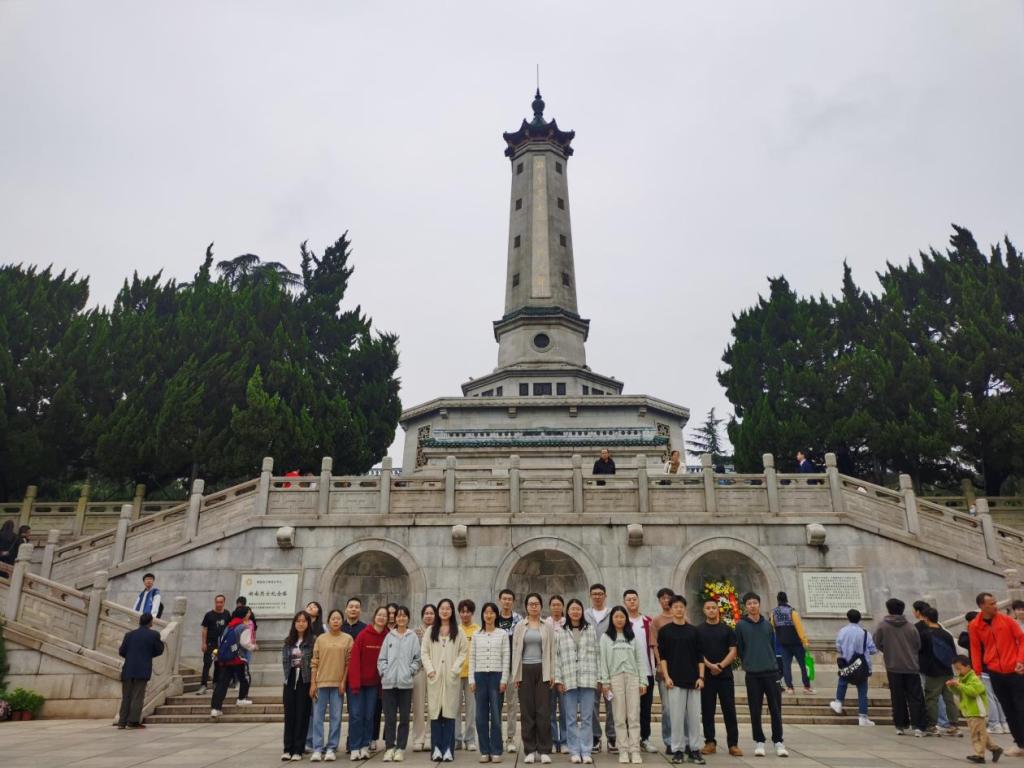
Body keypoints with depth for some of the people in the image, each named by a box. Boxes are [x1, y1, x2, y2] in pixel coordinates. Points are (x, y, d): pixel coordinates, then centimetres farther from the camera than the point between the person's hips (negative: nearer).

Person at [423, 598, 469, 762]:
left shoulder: (458, 632, 5)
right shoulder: (430, 631, 10)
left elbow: (464, 651, 1)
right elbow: (424, 652, 6)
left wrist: (455, 669, -9)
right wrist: (429, 669, -6)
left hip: (451, 677, -1)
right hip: (434, 676, 1)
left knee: (449, 711, -2)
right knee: (435, 711, 0)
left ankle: (448, 748, 2)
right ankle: (437, 747, 7)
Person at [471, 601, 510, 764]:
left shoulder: (502, 634, 2)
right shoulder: (476, 635, 8)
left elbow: (506, 658, 0)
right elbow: (472, 658, 8)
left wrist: (504, 679, -6)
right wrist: (472, 679, 1)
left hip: (496, 676, -2)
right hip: (480, 676, 2)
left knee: (496, 715, 0)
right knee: (481, 716, 4)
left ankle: (496, 751, 9)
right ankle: (484, 751, 13)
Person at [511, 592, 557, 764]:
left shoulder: (547, 627, 5)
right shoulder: (520, 626, 6)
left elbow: (551, 651, 5)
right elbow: (515, 650, 5)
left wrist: (552, 674, -1)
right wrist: (515, 675, 0)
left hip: (542, 670, 0)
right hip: (525, 671, 1)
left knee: (543, 711, -1)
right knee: (527, 711, 3)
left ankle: (544, 750, 7)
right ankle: (530, 750, 11)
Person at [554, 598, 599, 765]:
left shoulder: (591, 630, 9)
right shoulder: (560, 632, 5)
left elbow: (597, 655, 8)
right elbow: (556, 657, 3)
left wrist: (600, 678, 3)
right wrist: (557, 679, -3)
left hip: (588, 679, 1)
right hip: (568, 680, -1)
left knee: (587, 718, 4)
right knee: (571, 718, 5)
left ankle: (586, 752, 11)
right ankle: (574, 752, 13)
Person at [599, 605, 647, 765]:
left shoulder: (634, 637, 10)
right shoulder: (606, 637, 6)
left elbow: (640, 659, 7)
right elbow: (603, 660, 2)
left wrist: (643, 681, 1)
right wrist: (604, 682, -5)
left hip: (633, 677, 1)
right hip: (615, 678, -1)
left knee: (634, 716, -1)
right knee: (619, 717, 1)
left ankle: (635, 750, 3)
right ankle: (624, 750, 7)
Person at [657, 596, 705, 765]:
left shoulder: (693, 631, 8)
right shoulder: (664, 631, 1)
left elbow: (700, 656, 8)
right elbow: (662, 656, 0)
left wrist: (701, 677, 0)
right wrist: (666, 676, -8)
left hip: (693, 680, 2)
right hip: (675, 680, -2)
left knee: (694, 716, 5)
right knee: (677, 716, 0)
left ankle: (694, 749, 15)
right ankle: (678, 750, 10)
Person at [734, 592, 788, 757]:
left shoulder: (767, 624, 8)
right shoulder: (741, 625, -1)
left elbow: (773, 645, 15)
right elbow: (739, 648, 3)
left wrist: (771, 662, 10)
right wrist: (747, 664, 4)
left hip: (771, 671, 2)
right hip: (752, 674, -2)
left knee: (775, 709, 3)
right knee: (755, 711, 3)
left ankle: (778, 742, 14)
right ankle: (759, 742, 15)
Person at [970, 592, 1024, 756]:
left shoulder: (1006, 620, -5)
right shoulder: (974, 626, -2)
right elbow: (975, 650, 4)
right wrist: (977, 672, 2)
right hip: (995, 673, 2)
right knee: (1008, 709, 7)